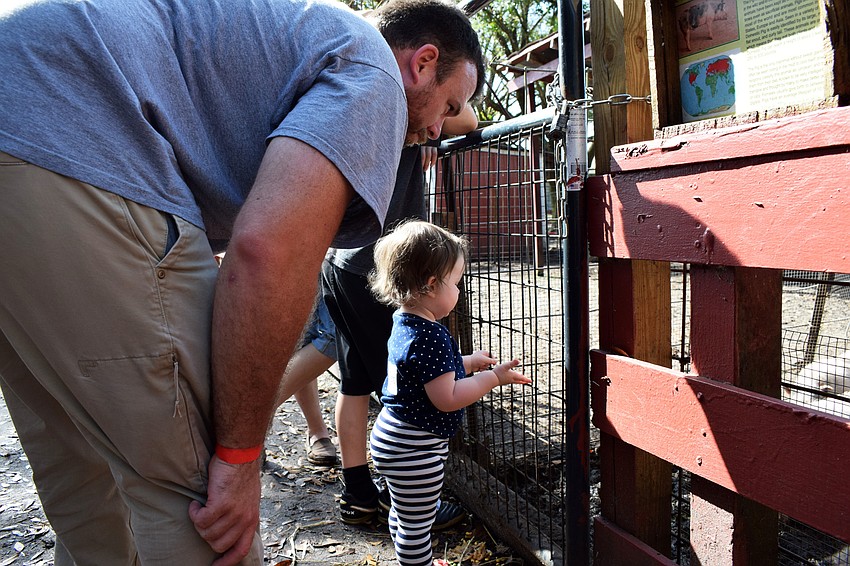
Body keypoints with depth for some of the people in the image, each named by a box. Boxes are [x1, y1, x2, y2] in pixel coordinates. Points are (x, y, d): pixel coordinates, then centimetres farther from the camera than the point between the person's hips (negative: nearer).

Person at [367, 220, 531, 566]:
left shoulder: (404, 324, 4)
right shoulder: (431, 337, -27)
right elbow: (447, 399, -26)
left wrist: (467, 363, 16)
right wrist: (494, 378, -19)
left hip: (392, 436, 11)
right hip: (414, 449, -11)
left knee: (403, 513, 27)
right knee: (416, 524, 7)